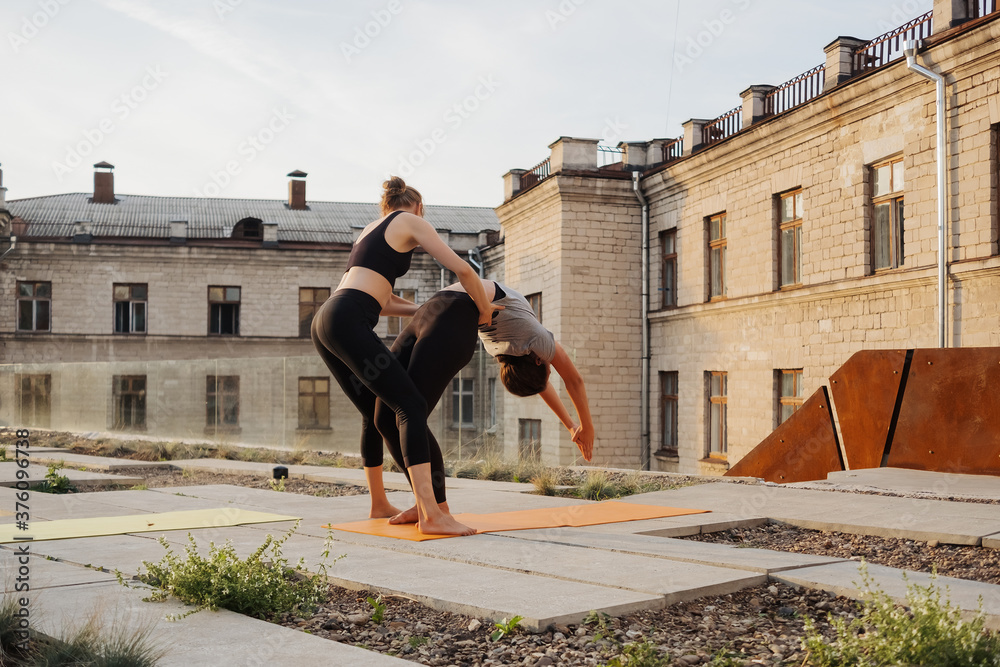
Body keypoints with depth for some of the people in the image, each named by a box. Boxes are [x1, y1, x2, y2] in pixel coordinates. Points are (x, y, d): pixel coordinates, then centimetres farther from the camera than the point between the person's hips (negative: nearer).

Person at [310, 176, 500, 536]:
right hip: (347, 322, -9)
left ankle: (379, 504, 30)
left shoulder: (370, 231, 32)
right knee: (411, 405, -14)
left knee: (375, 412, 21)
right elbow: (461, 269, 1)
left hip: (324, 321, 9)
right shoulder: (411, 221, 9)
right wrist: (484, 309, 15)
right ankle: (430, 514, -26)